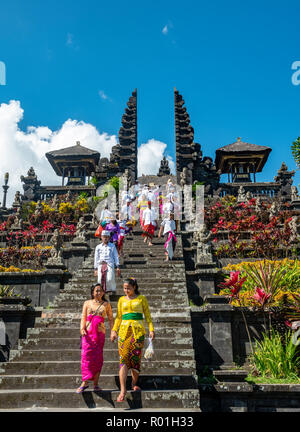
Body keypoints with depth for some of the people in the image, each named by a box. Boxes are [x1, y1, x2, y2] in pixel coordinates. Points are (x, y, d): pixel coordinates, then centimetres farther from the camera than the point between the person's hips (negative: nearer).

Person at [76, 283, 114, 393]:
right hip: (87, 332, 0)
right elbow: (83, 317, 6)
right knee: (86, 355, -8)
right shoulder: (87, 303, 11)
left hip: (100, 332, 0)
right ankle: (85, 382, -2)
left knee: (98, 357, -2)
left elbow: (111, 319, 11)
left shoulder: (106, 304, 11)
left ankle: (96, 384, 6)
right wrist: (82, 328, -11)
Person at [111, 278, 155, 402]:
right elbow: (118, 317, 14)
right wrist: (114, 330, 2)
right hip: (124, 330, 1)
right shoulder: (122, 300, 12)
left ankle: (134, 383, 22)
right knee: (123, 359, -9)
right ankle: (123, 390, -12)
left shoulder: (141, 298, 6)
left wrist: (151, 329, -3)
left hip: (138, 331, -1)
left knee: (136, 358, 0)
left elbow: (147, 315, 7)